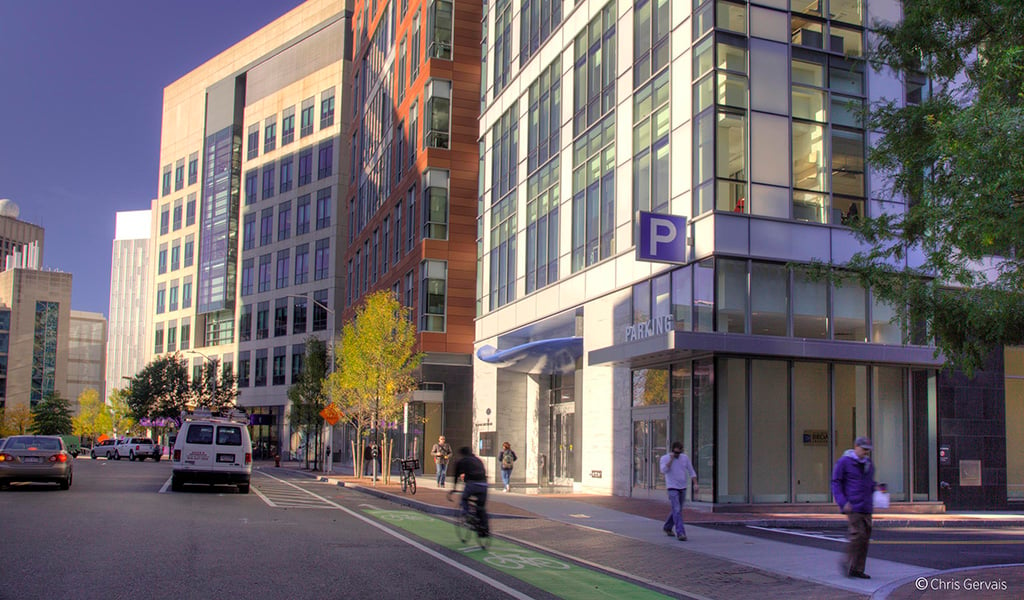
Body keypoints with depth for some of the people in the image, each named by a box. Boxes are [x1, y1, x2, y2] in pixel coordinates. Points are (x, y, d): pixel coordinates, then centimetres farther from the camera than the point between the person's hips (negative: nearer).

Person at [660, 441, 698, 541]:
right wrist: (671, 459, -22)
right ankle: (680, 533, -17)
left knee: (677, 510, 15)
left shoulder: (685, 458, 2)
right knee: (677, 511, -15)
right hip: (672, 488, -5)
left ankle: (667, 527, 35)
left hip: (683, 488, 5)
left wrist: (695, 484, -6)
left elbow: (691, 472, 5)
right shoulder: (665, 458, -7)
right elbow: (664, 470, -23)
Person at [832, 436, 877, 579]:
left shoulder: (868, 464, 17)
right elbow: (836, 483, -5)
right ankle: (848, 563, 0)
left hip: (866, 508, 7)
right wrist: (843, 503, -14)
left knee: (865, 537, 4)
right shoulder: (844, 462, -3)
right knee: (858, 534, -15)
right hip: (852, 507, -7)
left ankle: (857, 569, 11)